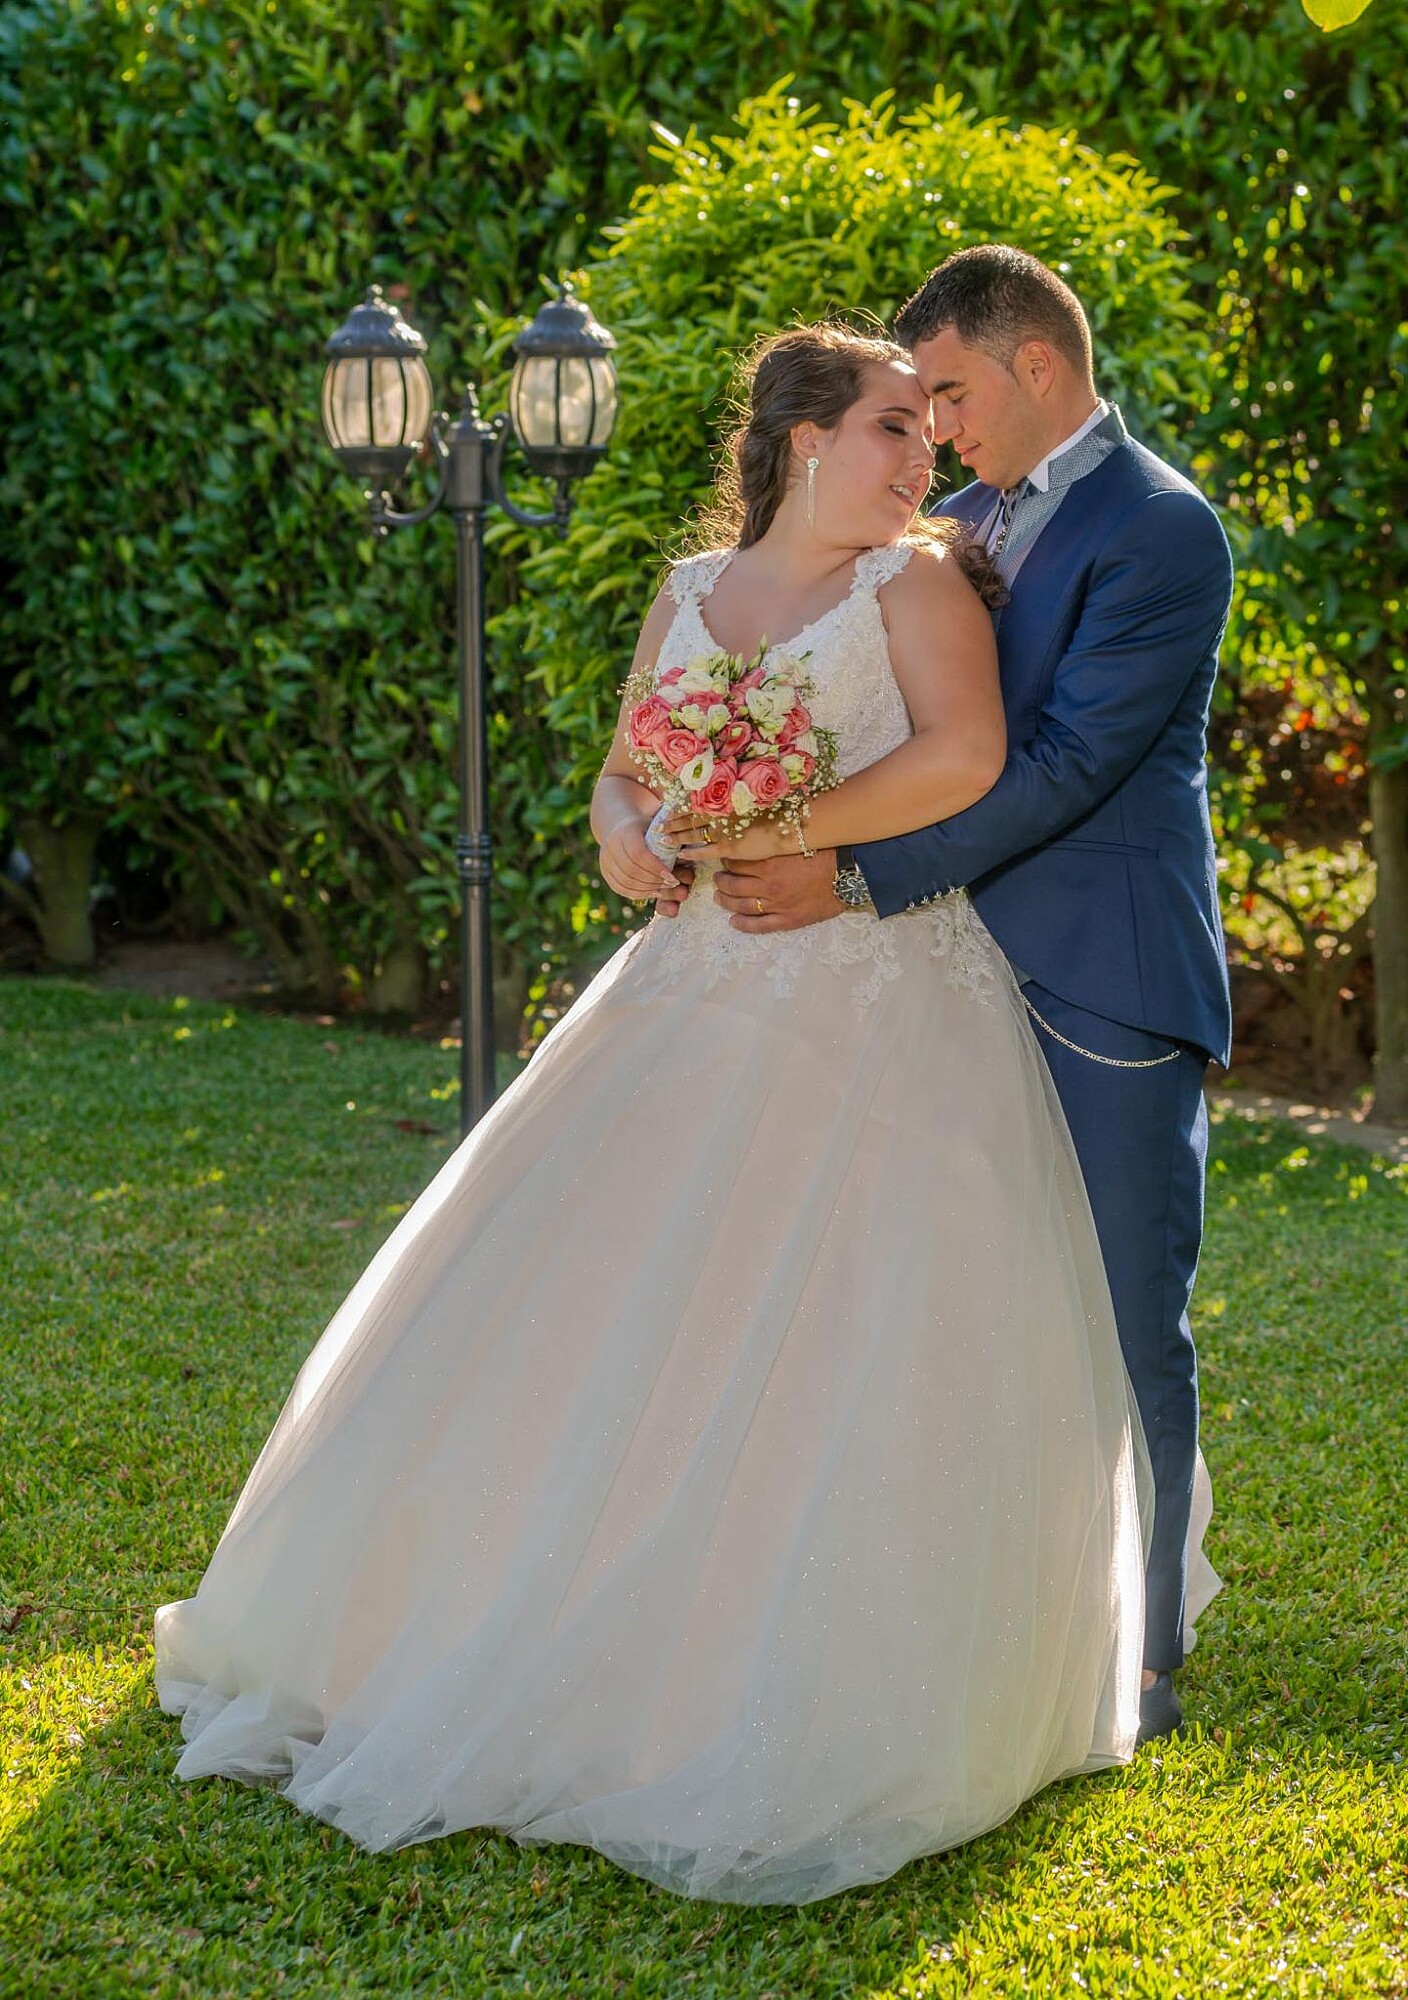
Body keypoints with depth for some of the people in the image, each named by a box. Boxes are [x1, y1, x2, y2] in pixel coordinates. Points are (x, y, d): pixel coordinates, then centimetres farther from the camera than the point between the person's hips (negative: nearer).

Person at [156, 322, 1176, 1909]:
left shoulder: (918, 579, -1)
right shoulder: (689, 598, 13)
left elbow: (966, 756, -16)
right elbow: (630, 767, 18)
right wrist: (623, 829, -5)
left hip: (884, 1016, -5)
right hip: (704, 999, 5)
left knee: (865, 1361, -8)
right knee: (594, 1302, 4)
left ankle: (829, 1722, 3)